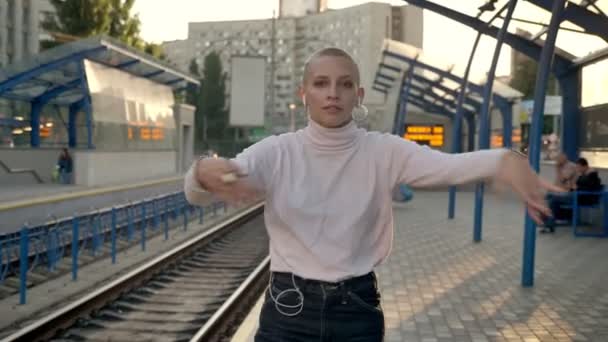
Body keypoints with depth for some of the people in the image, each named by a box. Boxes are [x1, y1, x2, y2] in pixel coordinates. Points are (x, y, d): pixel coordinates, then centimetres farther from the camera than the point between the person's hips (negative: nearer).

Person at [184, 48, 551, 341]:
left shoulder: (383, 151, -5)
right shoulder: (277, 152, -6)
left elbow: (450, 165, -22)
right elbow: (194, 190, -19)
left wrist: (505, 161, -44)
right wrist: (205, 171, -44)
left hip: (357, 309, 1)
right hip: (289, 307, 0)